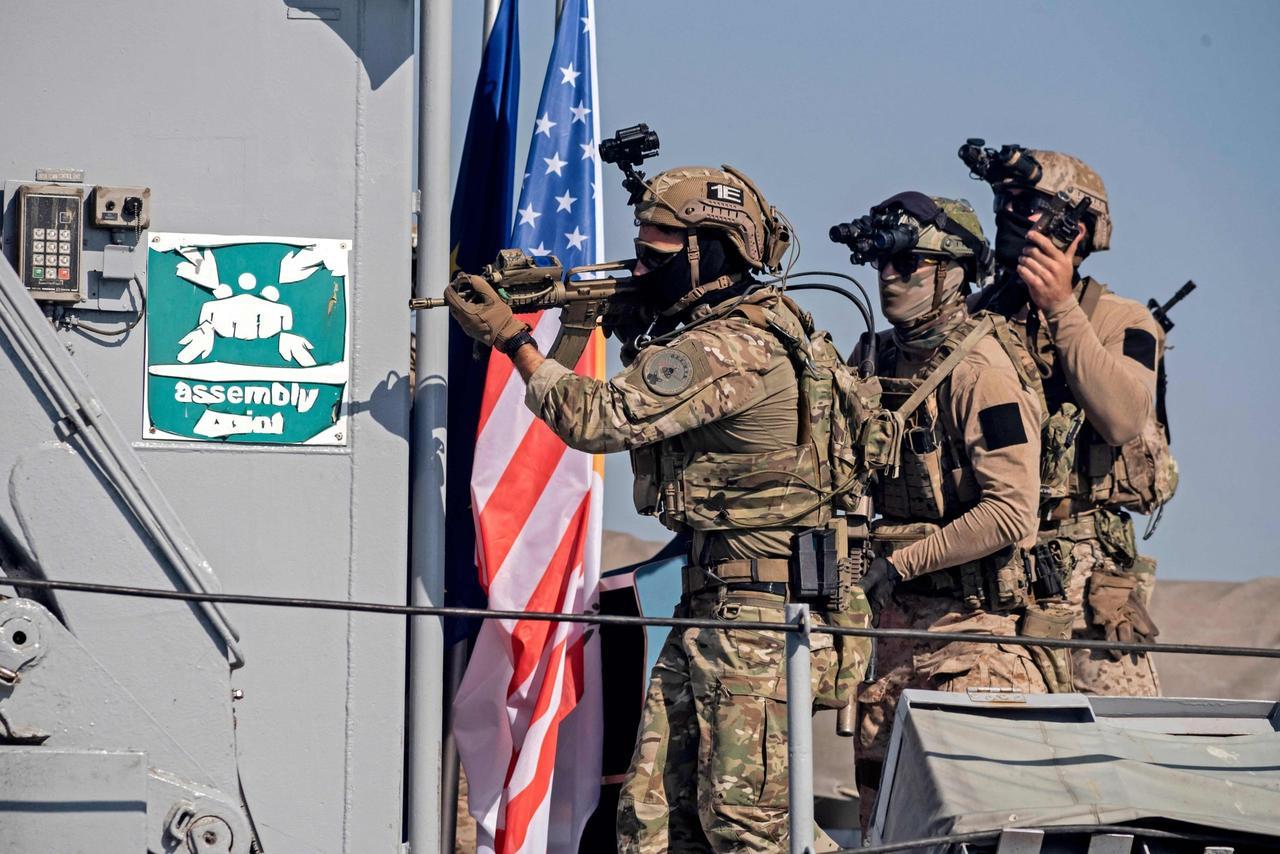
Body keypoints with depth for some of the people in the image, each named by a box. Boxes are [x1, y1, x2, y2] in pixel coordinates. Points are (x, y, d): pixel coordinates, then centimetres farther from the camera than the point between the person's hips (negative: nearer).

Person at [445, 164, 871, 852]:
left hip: (758, 608, -10)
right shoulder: (713, 331, 15)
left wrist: (511, 336, -10)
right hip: (707, 603, 10)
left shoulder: (737, 347, -18)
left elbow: (597, 419, -19)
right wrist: (634, 331, 9)